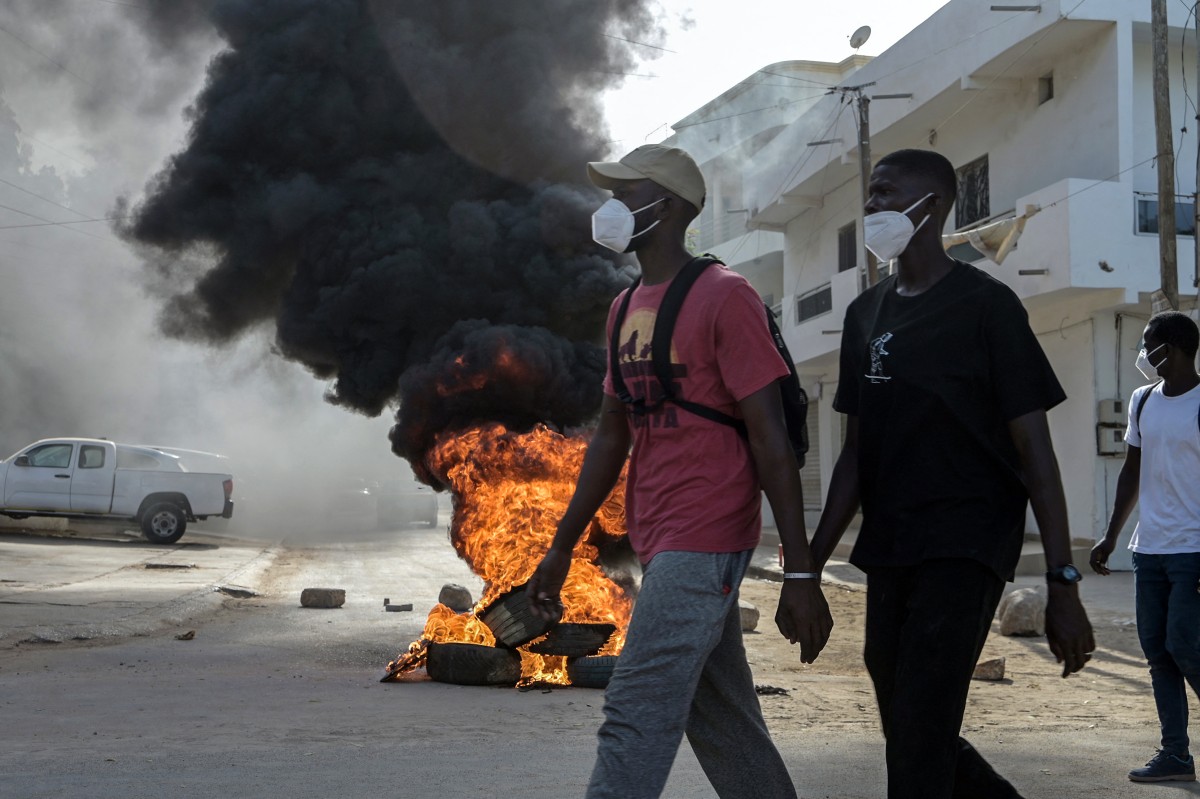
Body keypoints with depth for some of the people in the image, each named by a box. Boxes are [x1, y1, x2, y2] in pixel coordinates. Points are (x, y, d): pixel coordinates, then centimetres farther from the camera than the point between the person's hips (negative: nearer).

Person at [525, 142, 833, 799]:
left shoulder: (724, 297, -9)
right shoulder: (625, 309, 15)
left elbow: (770, 437, -13)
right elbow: (611, 437, 20)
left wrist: (802, 574, -15)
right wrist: (561, 549, 17)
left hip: (702, 543, -8)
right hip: (659, 544, 8)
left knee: (634, 720, -11)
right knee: (722, 724, 13)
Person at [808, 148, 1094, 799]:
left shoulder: (984, 304, -4)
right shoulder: (866, 313, 15)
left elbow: (1033, 447, -7)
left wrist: (1062, 583, -11)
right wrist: (811, 565, 11)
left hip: (965, 547, -7)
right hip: (888, 550, 7)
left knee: (919, 742, -13)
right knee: (906, 731, 12)